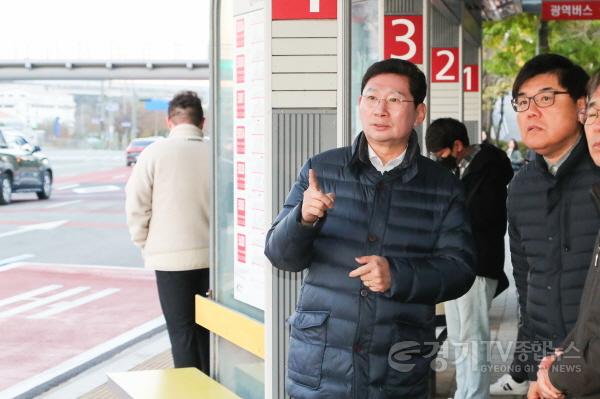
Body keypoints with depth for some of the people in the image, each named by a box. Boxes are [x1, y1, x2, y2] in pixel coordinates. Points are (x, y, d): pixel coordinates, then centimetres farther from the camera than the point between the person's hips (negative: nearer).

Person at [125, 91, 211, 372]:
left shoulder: (154, 153, -6)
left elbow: (136, 207, -4)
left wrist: (145, 245, 10)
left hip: (170, 257, -2)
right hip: (212, 256, 3)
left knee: (182, 334, 5)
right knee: (208, 333, 15)